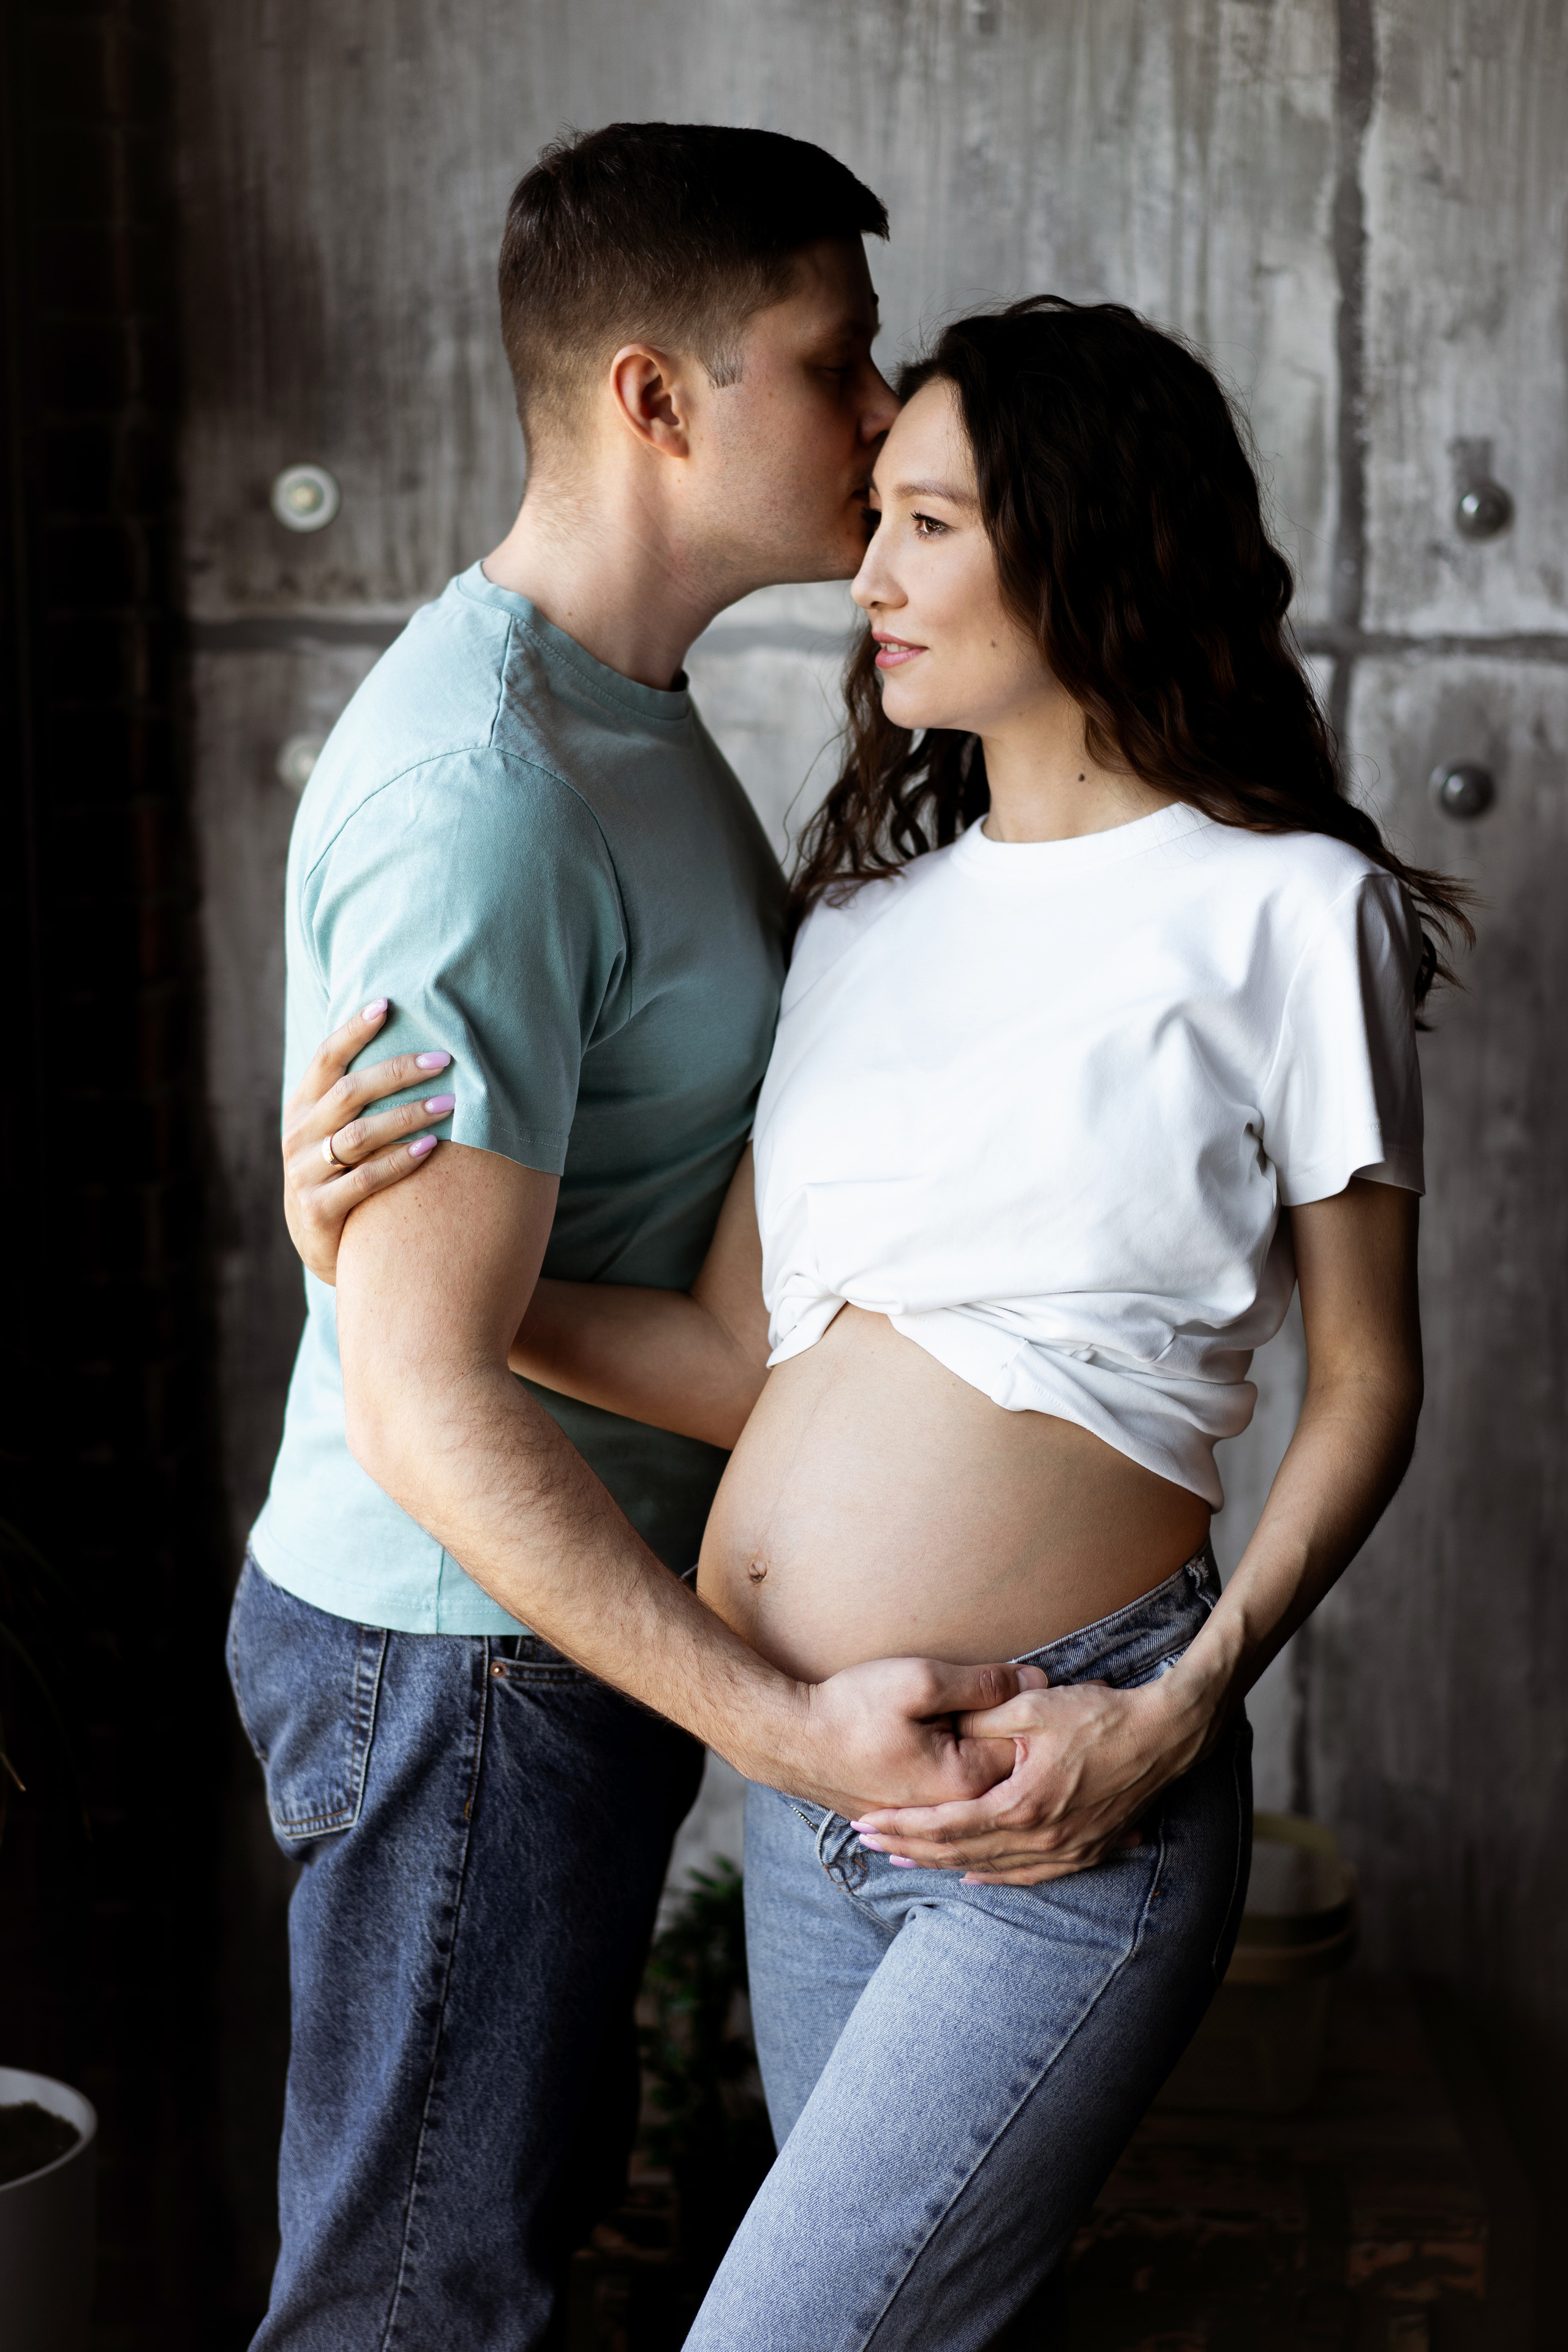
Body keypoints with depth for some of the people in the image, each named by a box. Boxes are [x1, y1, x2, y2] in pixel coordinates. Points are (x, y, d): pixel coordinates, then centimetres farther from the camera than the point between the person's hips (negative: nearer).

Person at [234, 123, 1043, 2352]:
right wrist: (785, 1726, -28)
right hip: (467, 1655, -10)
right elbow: (425, 1397, -28)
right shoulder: (480, 792, -27)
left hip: (589, 1611, 10)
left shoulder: (623, 702, 7)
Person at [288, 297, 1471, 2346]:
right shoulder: (872, 906, 12)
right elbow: (738, 1361, 5)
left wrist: (1180, 1711, -14)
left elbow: (1367, 1386, -2)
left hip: (1057, 1798, -6)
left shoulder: (1283, 909, -5)